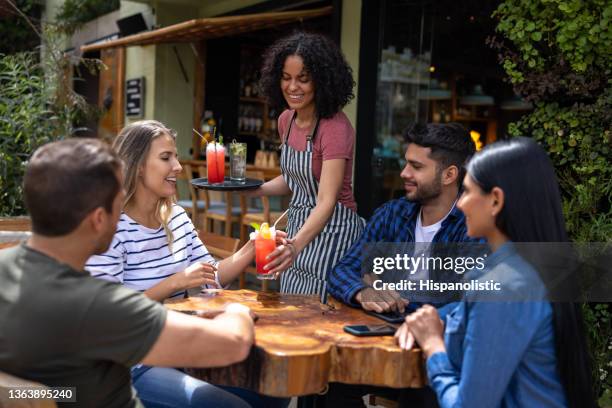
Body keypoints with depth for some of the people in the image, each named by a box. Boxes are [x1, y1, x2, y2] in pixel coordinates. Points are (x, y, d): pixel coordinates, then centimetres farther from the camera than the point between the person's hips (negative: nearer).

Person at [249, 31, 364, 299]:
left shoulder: (336, 127, -20)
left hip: (332, 230, -7)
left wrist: (295, 244, -41)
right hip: (298, 226, 8)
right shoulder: (286, 119, 3)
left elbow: (326, 202, -28)